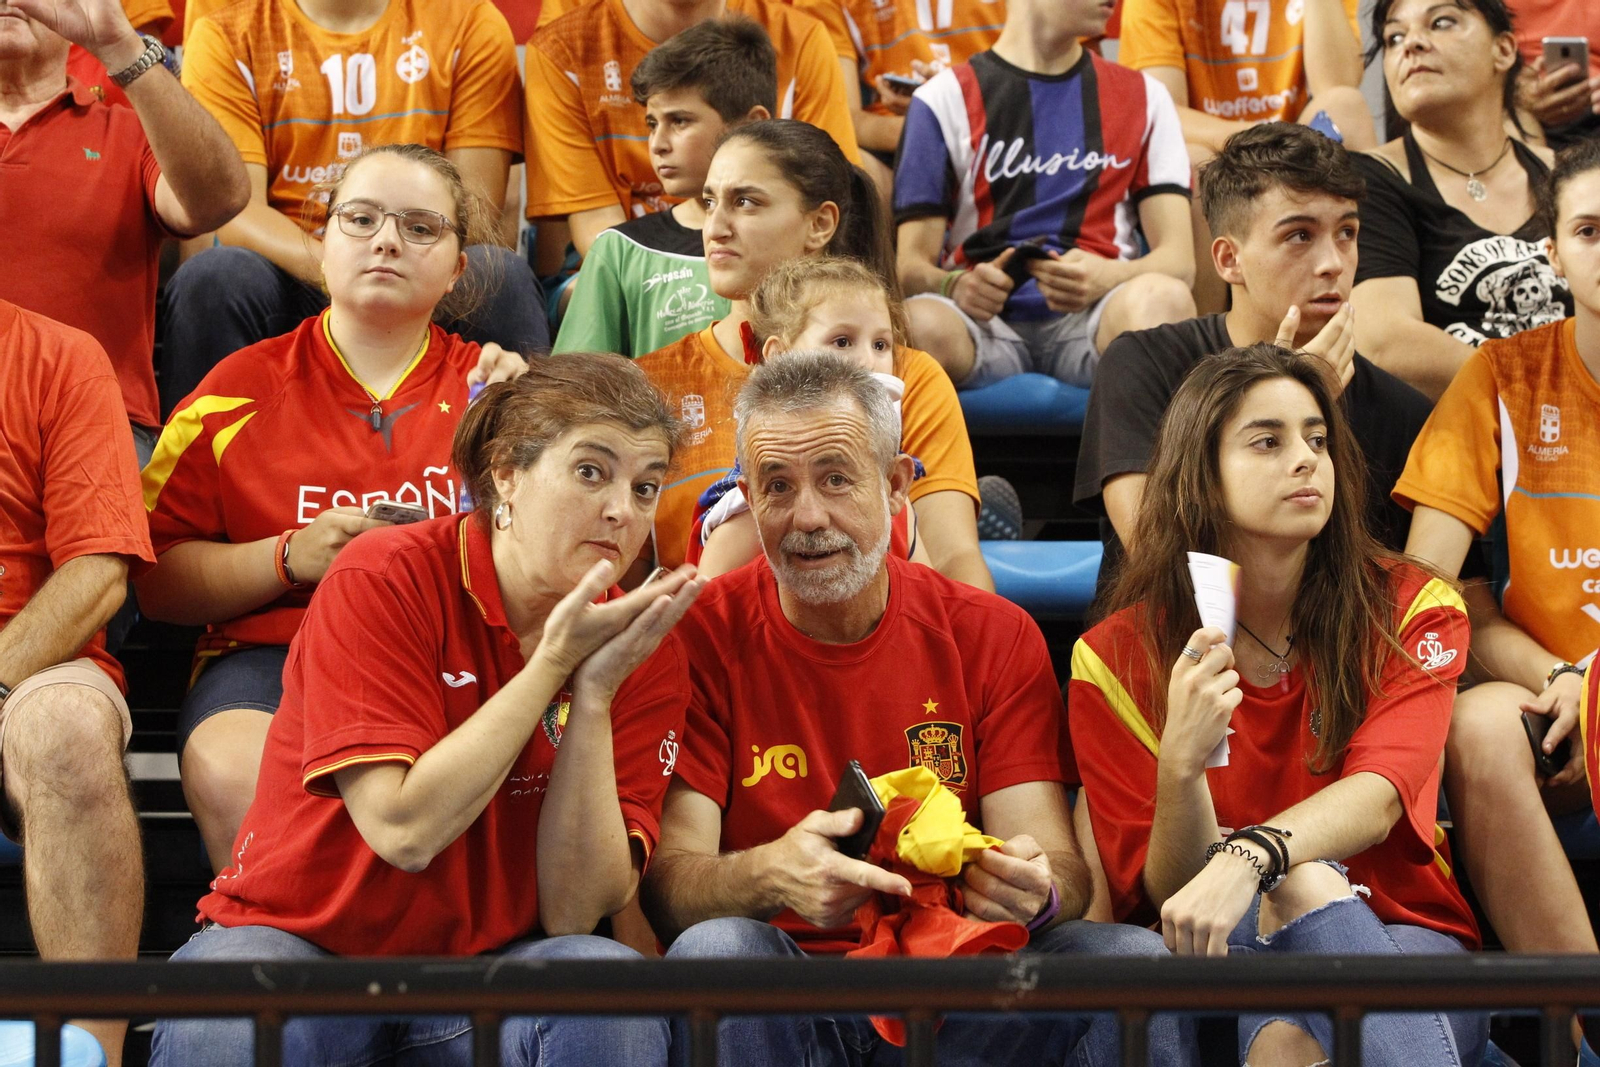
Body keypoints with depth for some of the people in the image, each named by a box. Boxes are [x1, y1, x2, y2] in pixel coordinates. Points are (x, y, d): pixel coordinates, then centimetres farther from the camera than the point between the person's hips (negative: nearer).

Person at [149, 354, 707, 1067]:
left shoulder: (644, 656, -1)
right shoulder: (386, 579, -10)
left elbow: (574, 912, -10)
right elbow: (405, 829, -21)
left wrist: (593, 694, -18)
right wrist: (553, 661, -19)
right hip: (306, 940, -3)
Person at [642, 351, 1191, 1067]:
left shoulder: (997, 638, 5)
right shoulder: (700, 638, -2)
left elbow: (1063, 869, -3)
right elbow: (666, 886, -11)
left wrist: (1036, 891, -30)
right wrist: (769, 874, -35)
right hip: (779, 1007, -1)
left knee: (1131, 957, -25)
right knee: (715, 950, -35)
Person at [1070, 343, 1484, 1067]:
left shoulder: (1412, 608, 2)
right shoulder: (1115, 660, 1)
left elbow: (1377, 796, -18)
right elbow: (1165, 895, -4)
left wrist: (1247, 858, -39)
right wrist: (1182, 767, -25)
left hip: (1406, 945, 0)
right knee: (1299, 884, -36)